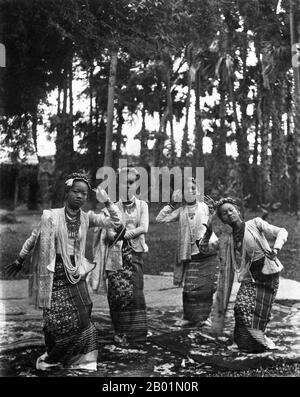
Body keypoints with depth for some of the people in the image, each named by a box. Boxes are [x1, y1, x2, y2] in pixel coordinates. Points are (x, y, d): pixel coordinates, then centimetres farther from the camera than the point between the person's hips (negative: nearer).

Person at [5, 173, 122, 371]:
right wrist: (19, 261, 13)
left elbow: (115, 221, -5)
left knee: (81, 319, -4)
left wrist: (106, 201, -16)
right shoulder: (52, 216, -9)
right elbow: (33, 239, 4)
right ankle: (53, 357, 25)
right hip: (55, 274, -3)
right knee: (57, 321, -1)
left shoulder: (87, 217, -1)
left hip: (76, 274, 3)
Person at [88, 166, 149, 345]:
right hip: (115, 254, 0)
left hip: (134, 252, 0)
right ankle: (120, 331, 9)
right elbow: (109, 232, -1)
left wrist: (123, 234, -11)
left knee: (133, 291, -8)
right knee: (116, 292, -4)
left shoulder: (142, 205, 10)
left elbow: (143, 228, -3)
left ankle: (133, 332, 4)